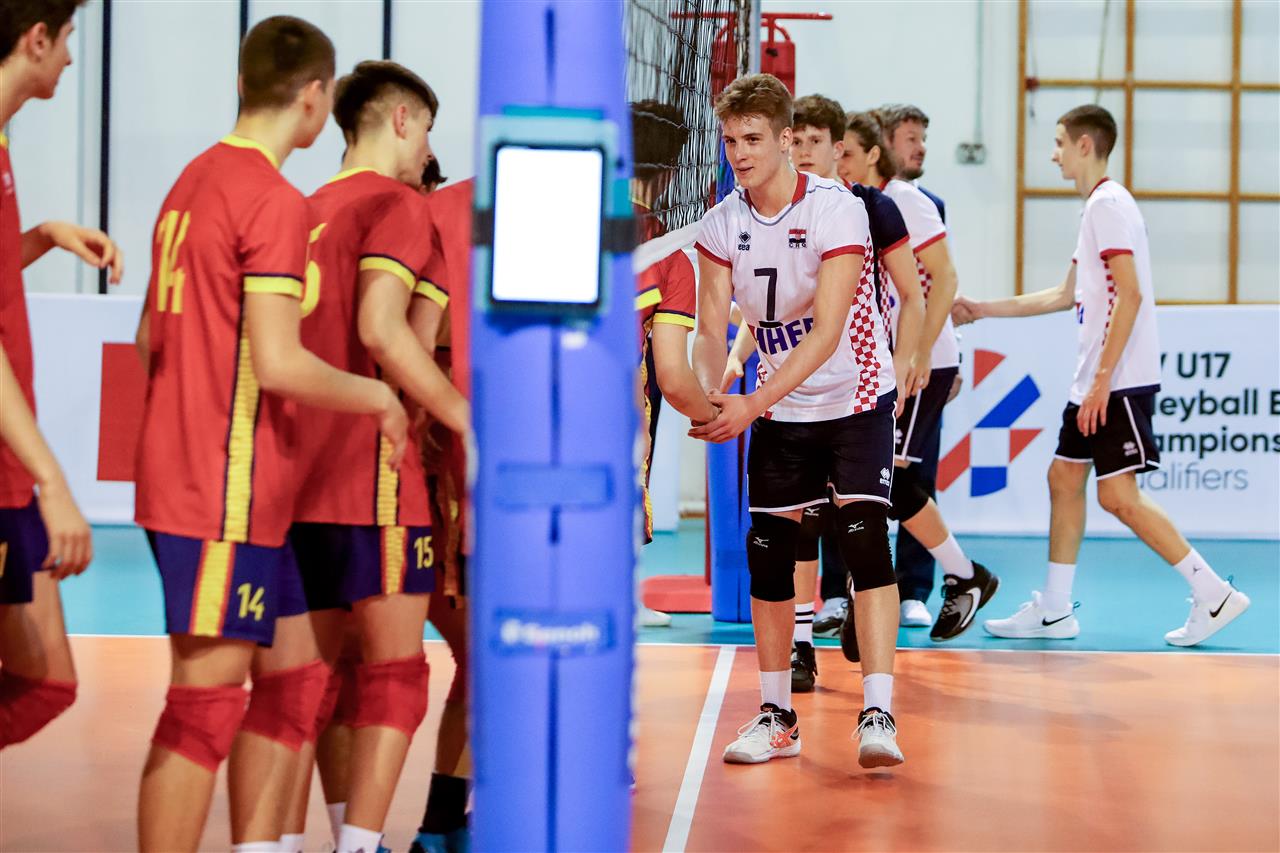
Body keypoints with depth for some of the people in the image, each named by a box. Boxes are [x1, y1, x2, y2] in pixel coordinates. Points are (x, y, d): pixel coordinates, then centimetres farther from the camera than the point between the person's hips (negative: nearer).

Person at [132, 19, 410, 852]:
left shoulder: (193, 181, 14)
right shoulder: (275, 198, -14)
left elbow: (150, 336, 20)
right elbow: (278, 363, -21)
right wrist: (377, 397, -6)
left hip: (183, 470, 9)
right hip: (226, 492, -9)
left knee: (295, 674, 14)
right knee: (208, 703, -6)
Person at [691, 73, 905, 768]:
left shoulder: (836, 208, -20)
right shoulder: (721, 224, -4)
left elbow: (827, 332, -26)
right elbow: (710, 327, -6)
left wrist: (753, 404, -34)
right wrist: (709, 392, -27)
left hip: (856, 399, -5)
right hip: (779, 410, 5)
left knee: (865, 540, -17)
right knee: (768, 551, 3)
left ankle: (877, 713, -17)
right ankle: (776, 716, 15)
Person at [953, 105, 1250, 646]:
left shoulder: (1109, 204, -12)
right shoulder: (1095, 207, 19)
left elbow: (1129, 295, -20)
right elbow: (1067, 295, 28)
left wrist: (1102, 378, -23)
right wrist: (983, 310, 33)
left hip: (1120, 381, -10)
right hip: (1093, 382, 10)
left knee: (1118, 495, -11)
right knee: (1064, 478, 10)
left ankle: (1215, 594, -5)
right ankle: (1053, 611, 16)